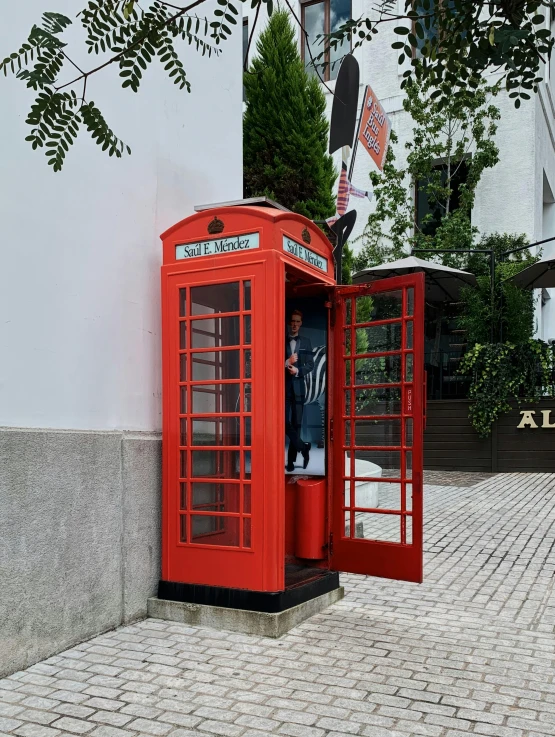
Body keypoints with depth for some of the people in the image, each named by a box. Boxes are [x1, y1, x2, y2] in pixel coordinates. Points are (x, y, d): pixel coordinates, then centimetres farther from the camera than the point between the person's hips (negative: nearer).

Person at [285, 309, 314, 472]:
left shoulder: (305, 342, 12)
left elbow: (310, 364, 6)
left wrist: (298, 370, -11)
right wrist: (286, 363, -16)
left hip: (298, 386, 1)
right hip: (284, 386, -1)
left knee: (296, 424, 2)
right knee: (285, 422, -10)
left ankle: (291, 460, 9)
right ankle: (303, 448, 8)